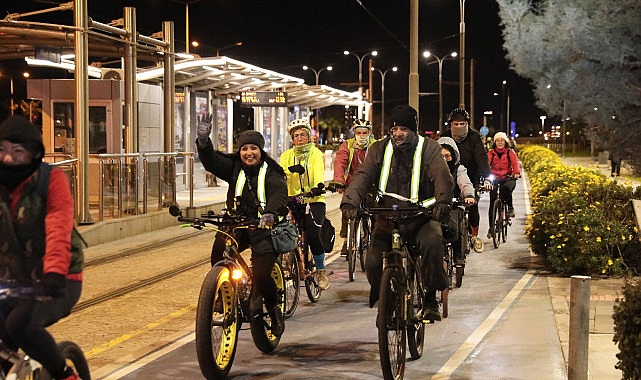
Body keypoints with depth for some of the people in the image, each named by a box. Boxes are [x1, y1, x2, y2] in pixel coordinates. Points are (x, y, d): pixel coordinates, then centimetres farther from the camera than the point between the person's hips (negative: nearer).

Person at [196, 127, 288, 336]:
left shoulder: (271, 172, -4)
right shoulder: (234, 167, 8)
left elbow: (278, 193, -21)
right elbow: (211, 161, -6)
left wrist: (270, 212, -42)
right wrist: (203, 142, -26)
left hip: (263, 227, -4)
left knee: (261, 274, -16)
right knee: (219, 249, -26)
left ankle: (274, 309, 13)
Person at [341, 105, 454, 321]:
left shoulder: (428, 148, 0)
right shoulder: (380, 149, 6)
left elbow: (442, 176, -16)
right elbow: (363, 175, -8)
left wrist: (442, 201, -37)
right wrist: (350, 201, -28)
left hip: (420, 218, -2)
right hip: (388, 219, 2)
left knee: (433, 240, -33)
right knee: (372, 263, -16)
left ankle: (431, 299, -15)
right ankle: (382, 297, 17)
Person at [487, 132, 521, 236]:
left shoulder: (510, 152, 4)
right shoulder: (491, 153, 5)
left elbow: (515, 163, -12)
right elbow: (486, 162, -13)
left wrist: (517, 173, -33)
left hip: (508, 178, -1)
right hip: (494, 179, 1)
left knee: (506, 188, -36)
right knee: (492, 203, -4)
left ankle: (510, 207, -9)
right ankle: (491, 227, 7)